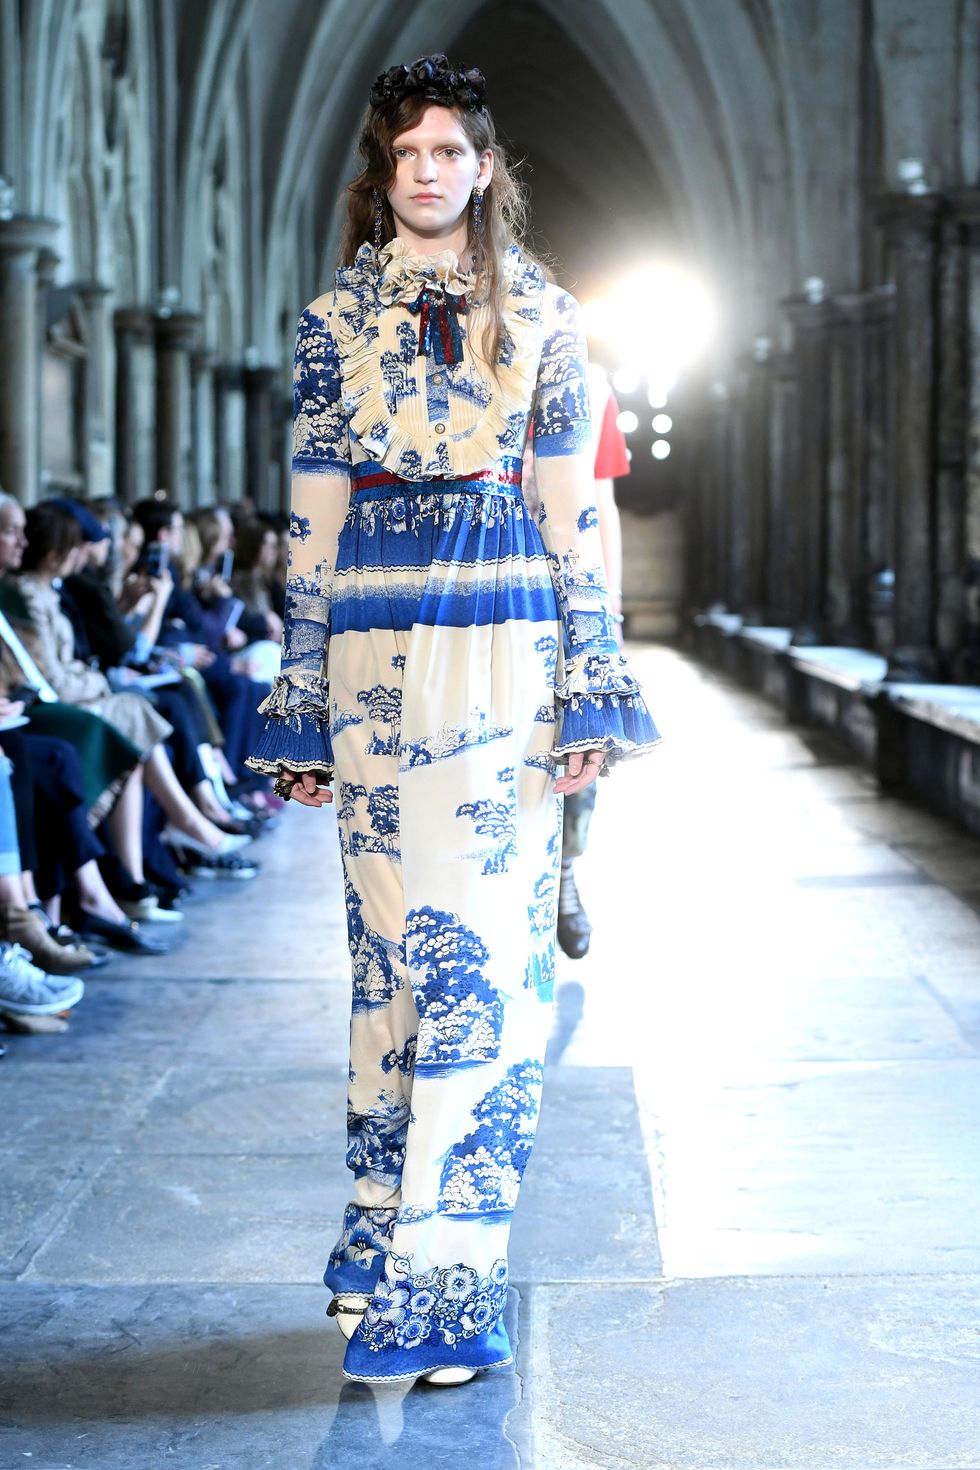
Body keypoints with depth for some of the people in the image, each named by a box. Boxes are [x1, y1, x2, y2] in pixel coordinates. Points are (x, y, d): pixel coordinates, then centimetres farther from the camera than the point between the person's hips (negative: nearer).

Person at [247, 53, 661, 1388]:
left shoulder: (541, 316, 7)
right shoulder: (336, 322, 11)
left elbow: (575, 507, 6)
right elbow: (313, 516, 10)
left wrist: (587, 686, -1)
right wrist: (302, 697, 6)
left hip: (499, 645, -2)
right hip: (375, 650, 2)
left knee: (480, 942, -5)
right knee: (387, 934, 4)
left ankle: (441, 1282, -1)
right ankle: (393, 1233, 17)